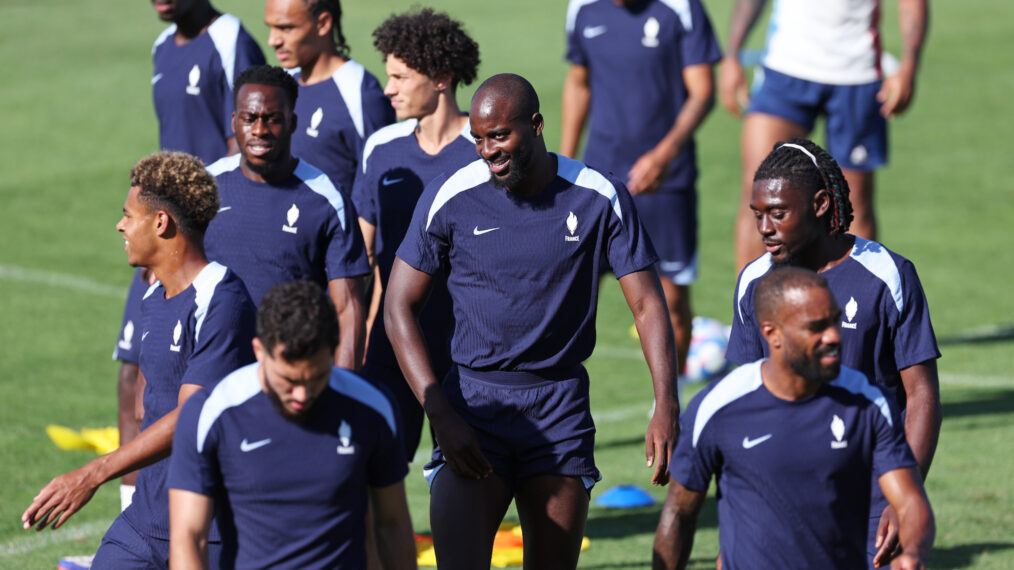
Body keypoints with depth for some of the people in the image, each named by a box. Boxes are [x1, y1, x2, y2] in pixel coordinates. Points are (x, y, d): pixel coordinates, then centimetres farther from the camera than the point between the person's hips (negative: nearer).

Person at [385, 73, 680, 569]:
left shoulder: (601, 198, -4)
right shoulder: (448, 198, -5)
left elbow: (647, 305, 0)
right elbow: (399, 307, 0)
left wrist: (666, 407, -15)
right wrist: (441, 415, -11)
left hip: (561, 410, 1)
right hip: (474, 401, -1)